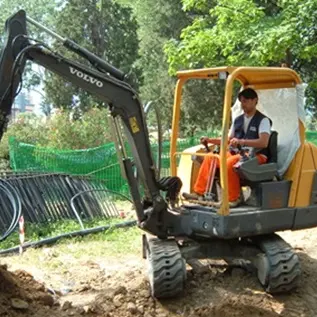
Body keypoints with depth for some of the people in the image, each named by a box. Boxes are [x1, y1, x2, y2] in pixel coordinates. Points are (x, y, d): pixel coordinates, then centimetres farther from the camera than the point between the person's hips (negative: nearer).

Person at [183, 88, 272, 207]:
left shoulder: (263, 120, -4)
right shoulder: (238, 120, 18)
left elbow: (264, 142, -21)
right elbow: (228, 140, 25)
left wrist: (241, 141, -34)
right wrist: (210, 140, 9)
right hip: (237, 153, 7)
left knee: (230, 162, -34)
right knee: (210, 158, -7)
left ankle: (233, 199, -26)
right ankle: (199, 192, -7)